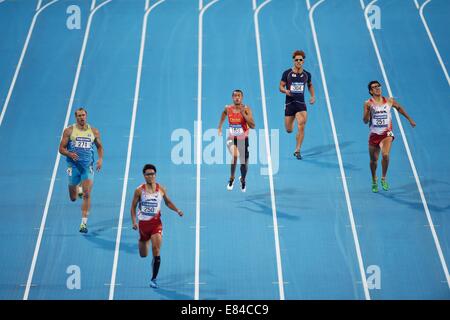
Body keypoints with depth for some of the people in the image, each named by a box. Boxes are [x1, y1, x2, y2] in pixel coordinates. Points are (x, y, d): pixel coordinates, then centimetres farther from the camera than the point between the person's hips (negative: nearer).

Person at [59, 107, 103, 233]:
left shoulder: (94, 132, 4)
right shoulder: (69, 131, -1)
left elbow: (100, 147, 16)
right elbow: (61, 148, 0)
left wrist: (100, 159, -1)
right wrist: (70, 154, -21)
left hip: (88, 166, 0)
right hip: (74, 165, 0)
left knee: (87, 195, -11)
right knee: (73, 198, 8)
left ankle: (84, 223, -6)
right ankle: (78, 189, 45)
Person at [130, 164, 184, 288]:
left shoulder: (161, 189, -2)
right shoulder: (139, 190, -6)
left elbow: (168, 202, 13)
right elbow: (133, 206, 2)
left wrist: (177, 210, -3)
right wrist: (134, 222, -8)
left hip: (156, 223, 0)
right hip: (143, 223, 0)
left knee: (156, 251, -15)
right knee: (143, 255, 13)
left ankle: (154, 279, -2)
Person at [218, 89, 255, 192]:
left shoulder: (246, 109, -15)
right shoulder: (228, 108, -7)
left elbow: (253, 126, -24)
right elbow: (224, 114, 18)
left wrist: (243, 113, -30)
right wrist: (220, 127, 19)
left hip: (243, 139, 0)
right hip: (231, 138, 0)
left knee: (244, 163, 11)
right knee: (235, 155, -30)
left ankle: (243, 180, 45)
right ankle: (232, 178, -9)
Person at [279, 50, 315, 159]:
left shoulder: (307, 74, 4)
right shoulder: (287, 73, -4)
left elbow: (310, 85, 22)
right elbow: (281, 87, 1)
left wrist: (313, 96, 8)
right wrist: (285, 91, -21)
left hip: (301, 104, 1)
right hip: (289, 104, -1)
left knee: (301, 127, -17)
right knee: (289, 130, 8)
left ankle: (297, 150, -6)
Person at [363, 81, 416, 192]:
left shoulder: (389, 101, 0)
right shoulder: (368, 103, -5)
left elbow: (399, 108, 20)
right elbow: (365, 121, -11)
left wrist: (410, 119, 25)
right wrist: (368, 110, -27)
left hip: (386, 133, 0)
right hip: (374, 134, 0)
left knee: (385, 155, -24)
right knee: (373, 160, 11)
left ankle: (383, 178, -3)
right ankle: (374, 181, 36)